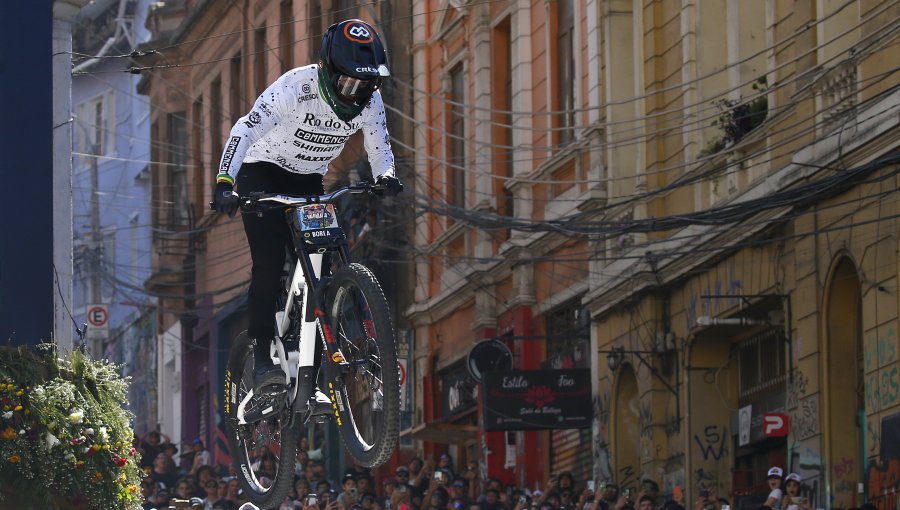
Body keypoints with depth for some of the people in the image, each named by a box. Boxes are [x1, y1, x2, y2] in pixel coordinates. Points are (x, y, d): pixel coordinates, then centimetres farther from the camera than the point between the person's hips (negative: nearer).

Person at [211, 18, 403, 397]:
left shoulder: (370, 100, -13)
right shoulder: (295, 88, -29)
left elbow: (379, 145, -3)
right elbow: (245, 130, -32)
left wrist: (385, 176, -28)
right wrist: (224, 184, -45)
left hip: (308, 182, 5)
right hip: (262, 173, -5)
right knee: (269, 263, -23)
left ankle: (308, 379, -4)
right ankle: (262, 359, -20)